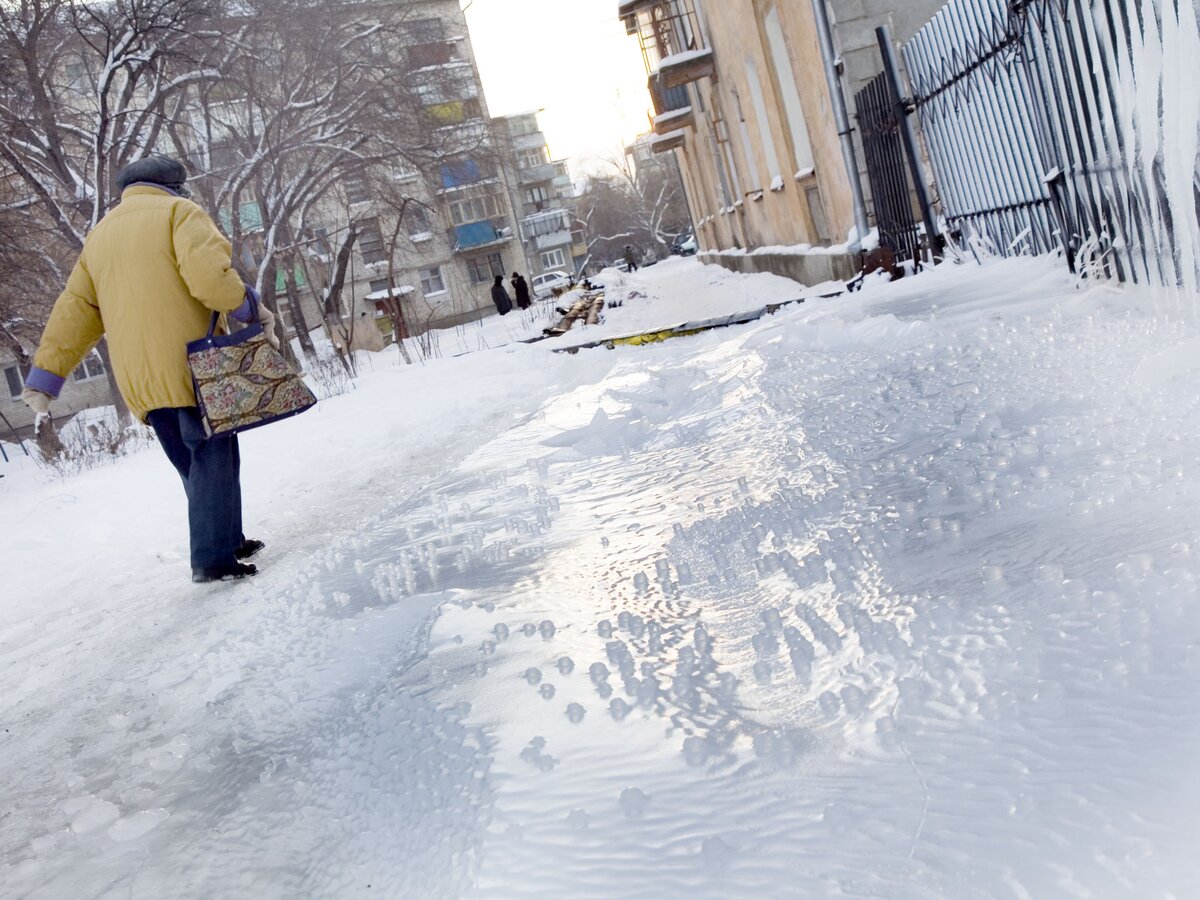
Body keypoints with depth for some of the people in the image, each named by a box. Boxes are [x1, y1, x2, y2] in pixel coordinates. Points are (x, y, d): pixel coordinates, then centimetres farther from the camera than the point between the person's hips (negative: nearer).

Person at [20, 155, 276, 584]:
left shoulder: (99, 234, 22)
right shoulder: (178, 212, 1)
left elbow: (75, 308, 18)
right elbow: (208, 274, -17)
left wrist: (45, 375, 16)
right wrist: (250, 307, -3)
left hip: (138, 380, 7)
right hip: (189, 363, -6)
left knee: (194, 463, 15)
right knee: (214, 456, -3)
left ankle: (226, 541, 22)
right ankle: (214, 557, -7)